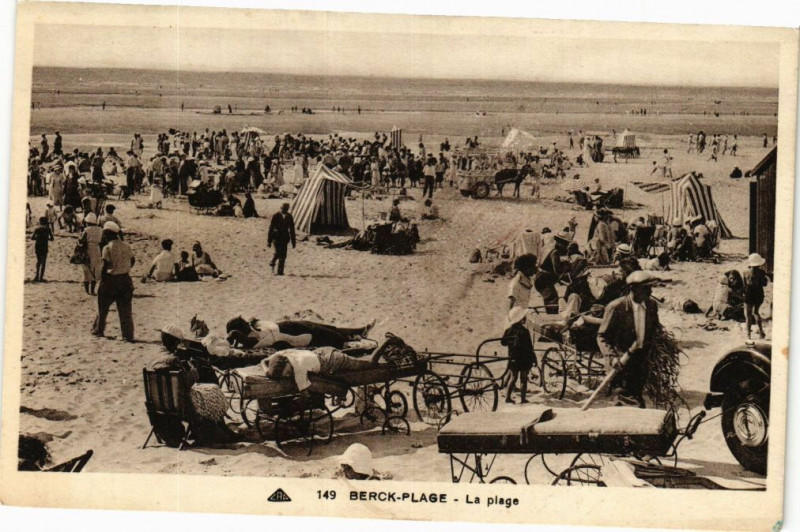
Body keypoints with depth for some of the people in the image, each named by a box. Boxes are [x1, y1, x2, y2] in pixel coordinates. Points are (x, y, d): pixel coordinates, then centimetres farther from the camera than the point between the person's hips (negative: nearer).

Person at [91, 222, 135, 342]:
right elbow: (132, 261, 15)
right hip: (125, 279, 4)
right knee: (125, 309, 5)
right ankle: (128, 335, 1)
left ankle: (98, 330, 28)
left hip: (111, 279, -4)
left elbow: (105, 266, -16)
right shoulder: (126, 247, 4)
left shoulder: (107, 248, -13)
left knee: (103, 307, 15)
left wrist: (102, 279, -6)